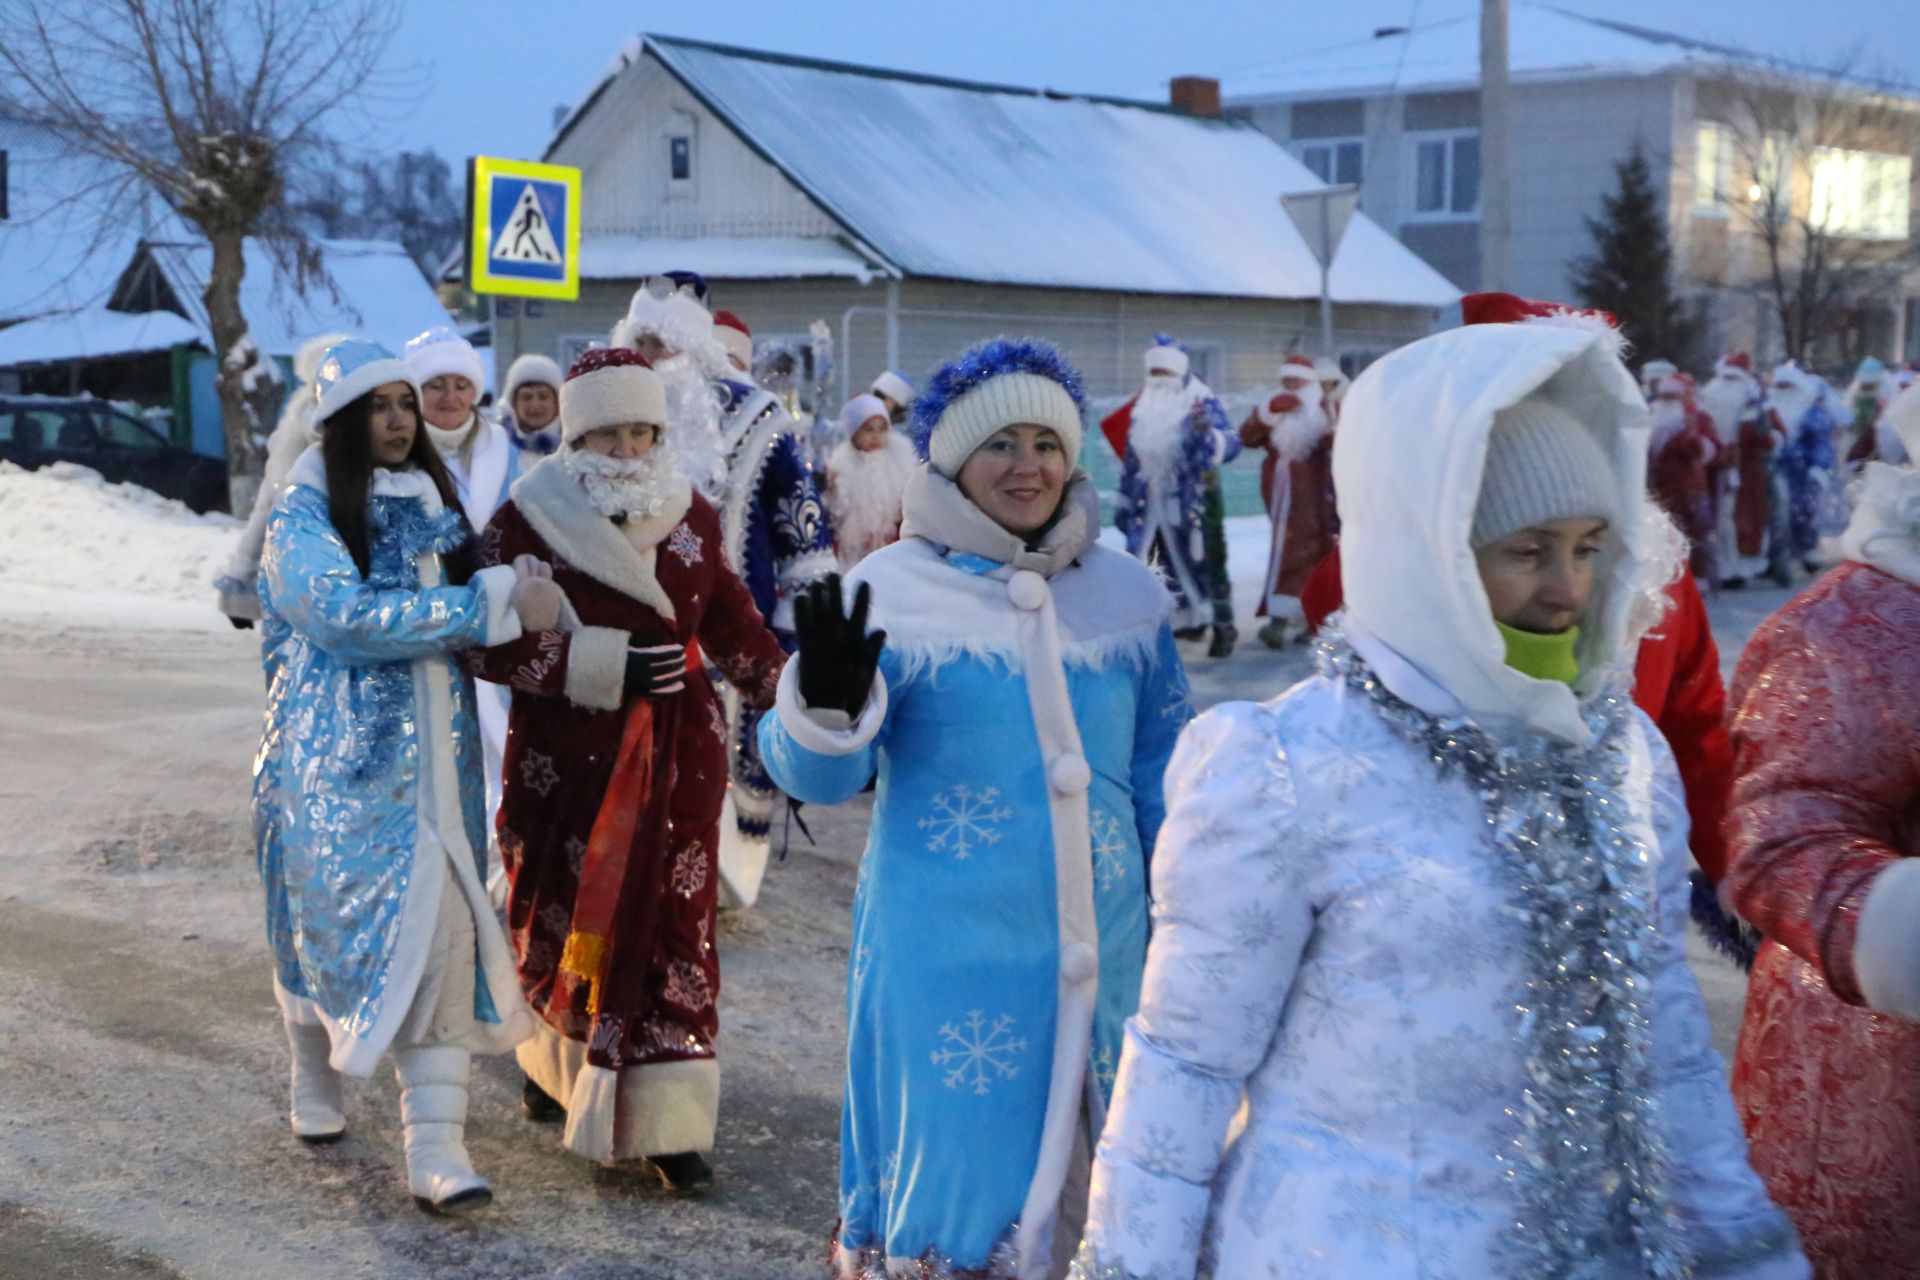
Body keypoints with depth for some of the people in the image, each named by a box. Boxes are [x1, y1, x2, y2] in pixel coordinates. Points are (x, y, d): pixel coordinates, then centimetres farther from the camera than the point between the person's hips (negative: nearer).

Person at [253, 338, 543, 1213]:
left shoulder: (433, 503, 11)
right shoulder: (303, 518, -7)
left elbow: (465, 614, 24)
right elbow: (348, 616, -23)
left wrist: (517, 593, 2)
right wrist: (492, 605, -23)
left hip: (434, 755, 4)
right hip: (339, 756, -4)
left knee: (441, 928, -4)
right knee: (331, 913, 6)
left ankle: (436, 1143, -2)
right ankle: (316, 1083, 31)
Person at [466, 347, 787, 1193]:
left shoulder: (691, 519, 6)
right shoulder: (528, 521, -6)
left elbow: (731, 622, 16)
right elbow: (488, 642, -11)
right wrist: (605, 664, -19)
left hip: (676, 752, 2)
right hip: (566, 754, -2)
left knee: (671, 926, -1)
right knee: (563, 924, 6)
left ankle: (665, 1121, 4)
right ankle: (560, 1056, 36)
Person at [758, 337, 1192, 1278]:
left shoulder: (1128, 593, 4)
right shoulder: (892, 591, -7)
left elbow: (1162, 776, 13)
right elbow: (822, 779, -10)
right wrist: (828, 707, -31)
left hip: (1097, 949, 4)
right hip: (946, 954, -4)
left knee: (1082, 1178, 16)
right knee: (949, 1173, 4)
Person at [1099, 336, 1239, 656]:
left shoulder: (1203, 402, -11)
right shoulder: (1142, 406, 10)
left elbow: (1230, 445, -24)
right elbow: (1130, 456, 18)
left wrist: (1207, 433, -45)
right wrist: (1124, 499, 18)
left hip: (1194, 500, -6)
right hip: (1150, 503, 6)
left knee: (1204, 560, -3)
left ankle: (1223, 627, 9)